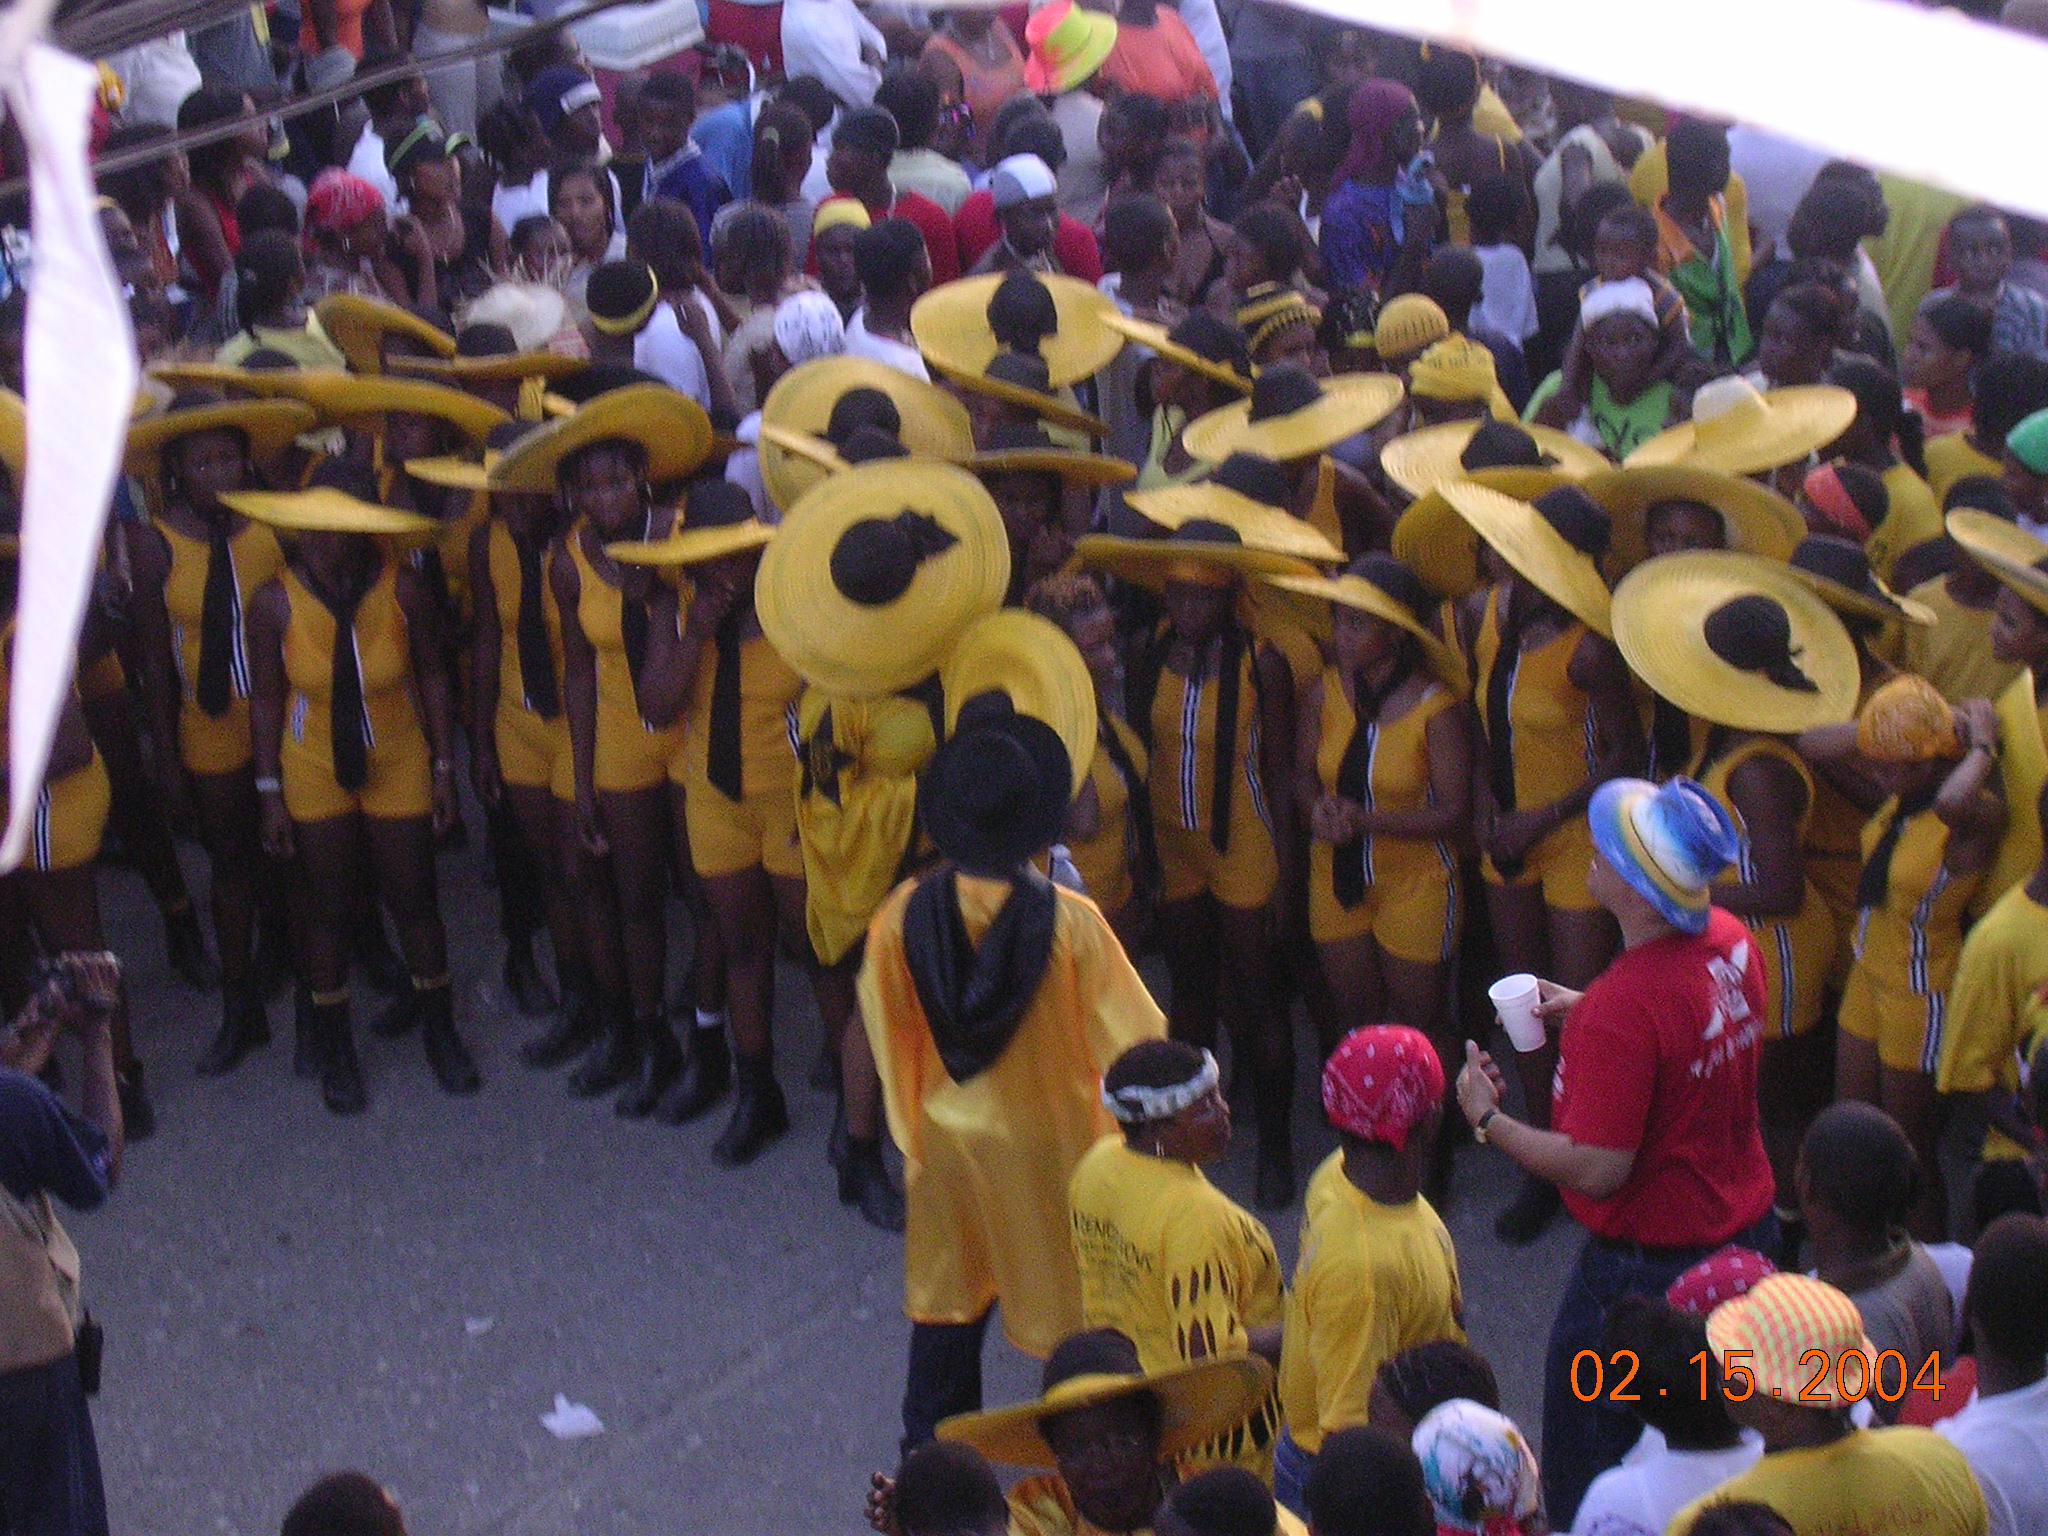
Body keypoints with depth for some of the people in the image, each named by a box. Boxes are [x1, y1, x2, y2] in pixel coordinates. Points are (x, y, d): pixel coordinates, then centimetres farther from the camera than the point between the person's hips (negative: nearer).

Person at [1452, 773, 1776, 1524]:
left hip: (1647, 1264, -9)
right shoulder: (1730, 940, -5)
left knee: (1584, 1472, 9)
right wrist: (1582, 1008, 10)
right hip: (1744, 1229, 9)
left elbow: (1598, 1170, -26)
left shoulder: (1621, 1010, -30)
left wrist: (1489, 1120, -14)